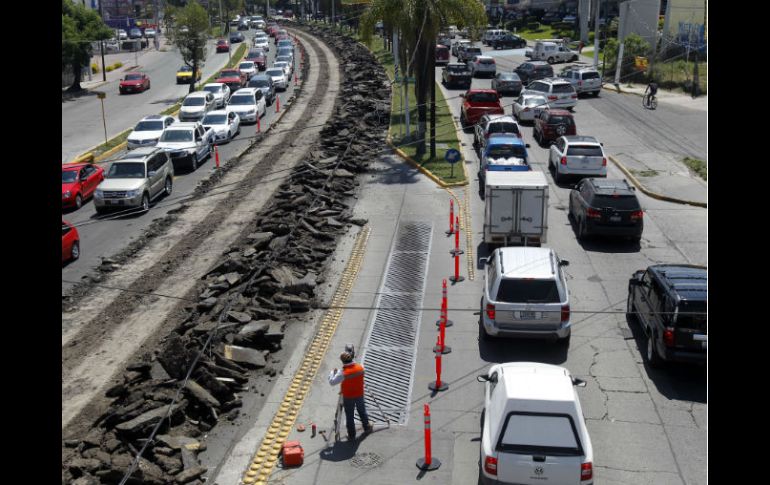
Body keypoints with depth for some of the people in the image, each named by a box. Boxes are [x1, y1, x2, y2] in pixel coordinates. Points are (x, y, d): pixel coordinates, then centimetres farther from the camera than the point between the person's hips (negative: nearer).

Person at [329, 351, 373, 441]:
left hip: (348, 397, -4)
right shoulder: (360, 367, -15)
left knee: (349, 416, 12)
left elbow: (332, 382, -20)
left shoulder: (343, 373, -27)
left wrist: (333, 372, -2)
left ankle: (351, 435, 22)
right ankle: (367, 428, 42)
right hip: (359, 395, 4)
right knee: (362, 412, 25)